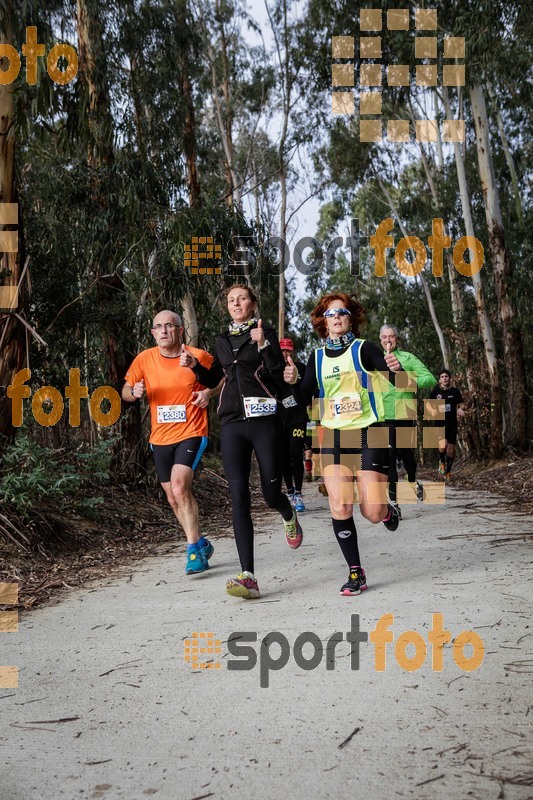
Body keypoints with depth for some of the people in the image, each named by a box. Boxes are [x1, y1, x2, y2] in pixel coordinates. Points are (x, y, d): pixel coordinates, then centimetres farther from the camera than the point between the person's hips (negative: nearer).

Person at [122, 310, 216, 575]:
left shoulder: (198, 356, -7)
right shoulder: (144, 359, 1)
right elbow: (125, 392, 9)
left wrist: (208, 391, -10)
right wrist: (134, 392, -15)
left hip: (191, 433, -5)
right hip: (160, 437, 5)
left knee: (179, 487, -24)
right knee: (174, 498, 12)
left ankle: (194, 549, -13)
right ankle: (201, 544, 31)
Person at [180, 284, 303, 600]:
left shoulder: (266, 334, 3)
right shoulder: (223, 341, 17)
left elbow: (280, 378, -9)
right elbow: (213, 379, 28)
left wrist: (263, 345, -20)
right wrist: (195, 366, 9)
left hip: (265, 421, -3)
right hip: (232, 425, 4)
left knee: (271, 494, 0)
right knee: (239, 497, -8)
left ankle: (290, 517, 40)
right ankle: (248, 576, -9)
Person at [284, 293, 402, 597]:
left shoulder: (364, 349, -5)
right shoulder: (317, 357, 8)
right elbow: (305, 398, 10)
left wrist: (396, 369, -36)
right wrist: (293, 382, -10)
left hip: (369, 435, -3)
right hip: (333, 438, 3)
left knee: (372, 512, -5)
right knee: (340, 508, -6)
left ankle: (388, 511, 33)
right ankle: (356, 573, 9)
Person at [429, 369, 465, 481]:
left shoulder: (455, 391, 3)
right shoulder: (435, 392, 0)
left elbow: (461, 404, 13)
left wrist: (461, 409, -10)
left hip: (452, 424, 2)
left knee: (451, 449, 6)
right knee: (443, 446, -23)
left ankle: (448, 471, 27)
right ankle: (442, 462, 9)